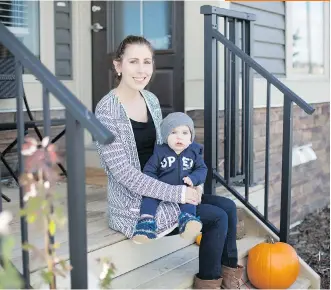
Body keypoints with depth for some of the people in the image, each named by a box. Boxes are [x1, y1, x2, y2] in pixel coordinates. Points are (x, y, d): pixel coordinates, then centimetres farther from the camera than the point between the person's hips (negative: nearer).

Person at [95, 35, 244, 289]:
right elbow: (125, 174, -24)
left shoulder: (151, 100, 4)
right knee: (217, 218, -9)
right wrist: (178, 193, -22)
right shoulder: (107, 111, -20)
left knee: (227, 206, 2)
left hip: (159, 191, 8)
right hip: (135, 204, -7)